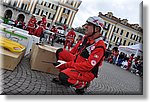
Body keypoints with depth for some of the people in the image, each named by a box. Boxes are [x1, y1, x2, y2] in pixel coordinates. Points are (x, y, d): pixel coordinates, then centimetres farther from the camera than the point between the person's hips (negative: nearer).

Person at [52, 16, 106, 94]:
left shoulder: (99, 46, -24)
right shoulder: (86, 38, 2)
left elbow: (88, 66, -28)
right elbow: (74, 50, 15)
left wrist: (67, 64, -26)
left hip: (87, 72, -8)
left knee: (64, 76, -31)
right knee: (60, 52, 1)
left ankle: (82, 85, -2)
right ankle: (63, 77, 7)